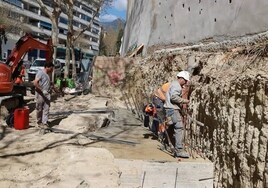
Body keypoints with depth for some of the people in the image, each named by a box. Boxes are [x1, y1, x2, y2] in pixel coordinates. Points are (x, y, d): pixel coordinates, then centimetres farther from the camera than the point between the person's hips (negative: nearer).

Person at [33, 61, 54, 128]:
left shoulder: (48, 74, 14)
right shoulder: (40, 72, -12)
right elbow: (35, 83, -21)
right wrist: (42, 90, -22)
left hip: (47, 94, 8)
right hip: (40, 94, -7)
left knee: (46, 109, 3)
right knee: (39, 109, 4)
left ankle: (45, 122, 7)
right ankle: (39, 122, 15)